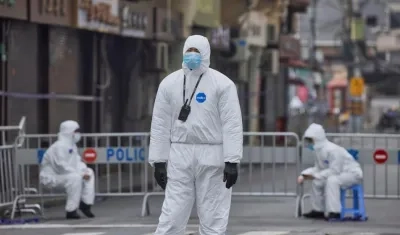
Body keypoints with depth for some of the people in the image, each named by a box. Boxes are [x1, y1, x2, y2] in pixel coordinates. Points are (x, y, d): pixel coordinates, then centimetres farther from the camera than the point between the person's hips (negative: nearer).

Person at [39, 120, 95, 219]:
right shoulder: (59, 146, -21)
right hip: (50, 177, -10)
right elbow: (62, 167, -28)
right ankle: (71, 211, -29)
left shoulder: (72, 145, 11)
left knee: (89, 173, 6)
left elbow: (77, 162, 14)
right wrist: (81, 174, -25)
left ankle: (86, 204, 4)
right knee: (75, 177, -34)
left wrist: (84, 171, -9)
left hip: (63, 175, 10)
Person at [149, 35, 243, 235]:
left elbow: (232, 124, -8)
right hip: (180, 157, 2)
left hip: (212, 158, -2)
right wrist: (158, 161, 2)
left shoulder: (222, 83, -3)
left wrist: (232, 161, -14)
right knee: (172, 217, -2)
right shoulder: (170, 83, 5)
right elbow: (160, 124, 6)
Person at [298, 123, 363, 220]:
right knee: (317, 182, 6)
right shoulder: (319, 150, 2)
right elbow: (318, 168, 9)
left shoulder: (332, 150, -27)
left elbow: (334, 171, -29)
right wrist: (304, 175, -6)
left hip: (352, 173, -10)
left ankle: (334, 212, -32)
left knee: (332, 180, -34)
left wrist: (316, 175, -27)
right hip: (340, 173, 10)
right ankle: (318, 210, 16)